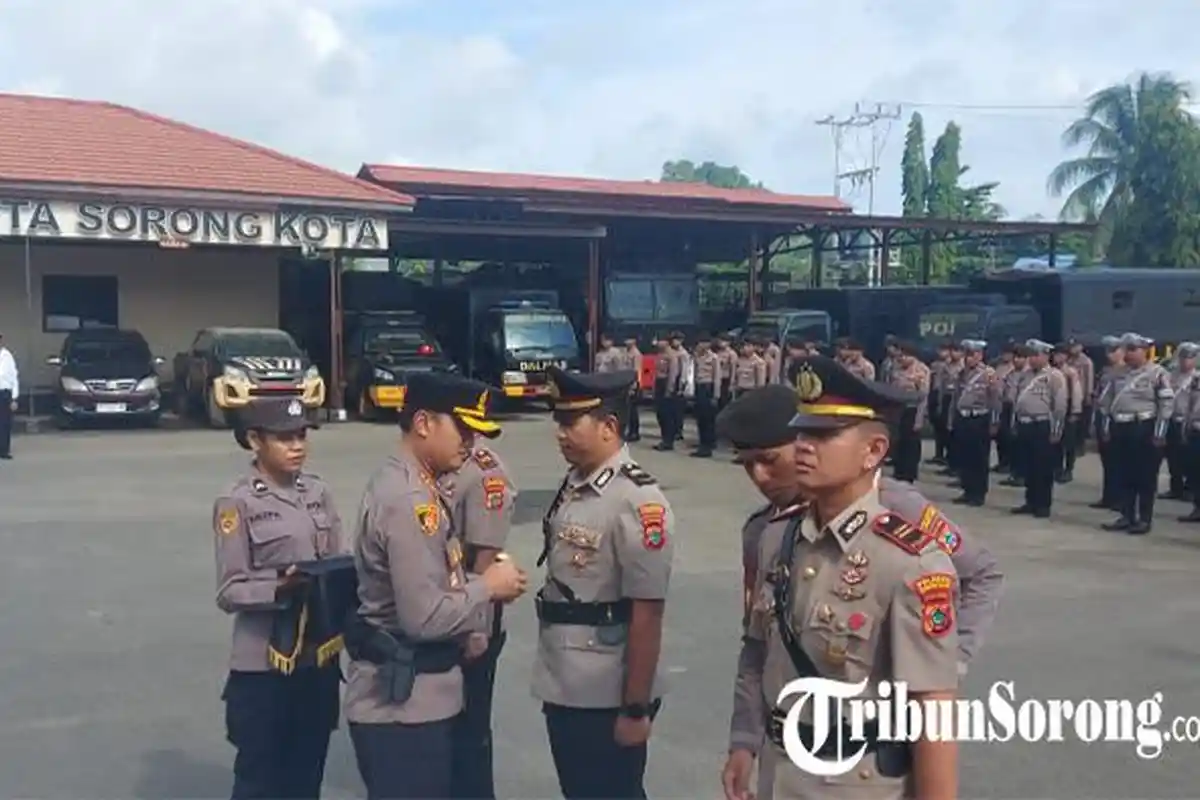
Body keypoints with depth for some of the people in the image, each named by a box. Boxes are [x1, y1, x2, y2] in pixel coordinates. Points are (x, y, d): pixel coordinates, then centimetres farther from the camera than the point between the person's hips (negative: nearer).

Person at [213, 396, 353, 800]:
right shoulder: (237, 503, -10)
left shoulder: (318, 492, 6)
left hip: (319, 656, 5)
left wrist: (342, 580, -14)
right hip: (265, 664, -5)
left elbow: (341, 563, 7)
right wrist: (281, 588, -28)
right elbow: (229, 592, -12)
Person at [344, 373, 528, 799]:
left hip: (418, 696, 10)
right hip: (401, 703, -10)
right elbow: (425, 617, -26)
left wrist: (481, 582, 2)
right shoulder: (408, 501, -23)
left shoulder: (411, 487, 10)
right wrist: (487, 586, -12)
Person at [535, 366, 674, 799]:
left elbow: (646, 617, -20)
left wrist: (636, 709, -17)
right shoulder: (571, 486, 4)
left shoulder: (638, 502, -21)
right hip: (562, 688, 8)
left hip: (607, 699, -8)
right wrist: (552, 679, 15)